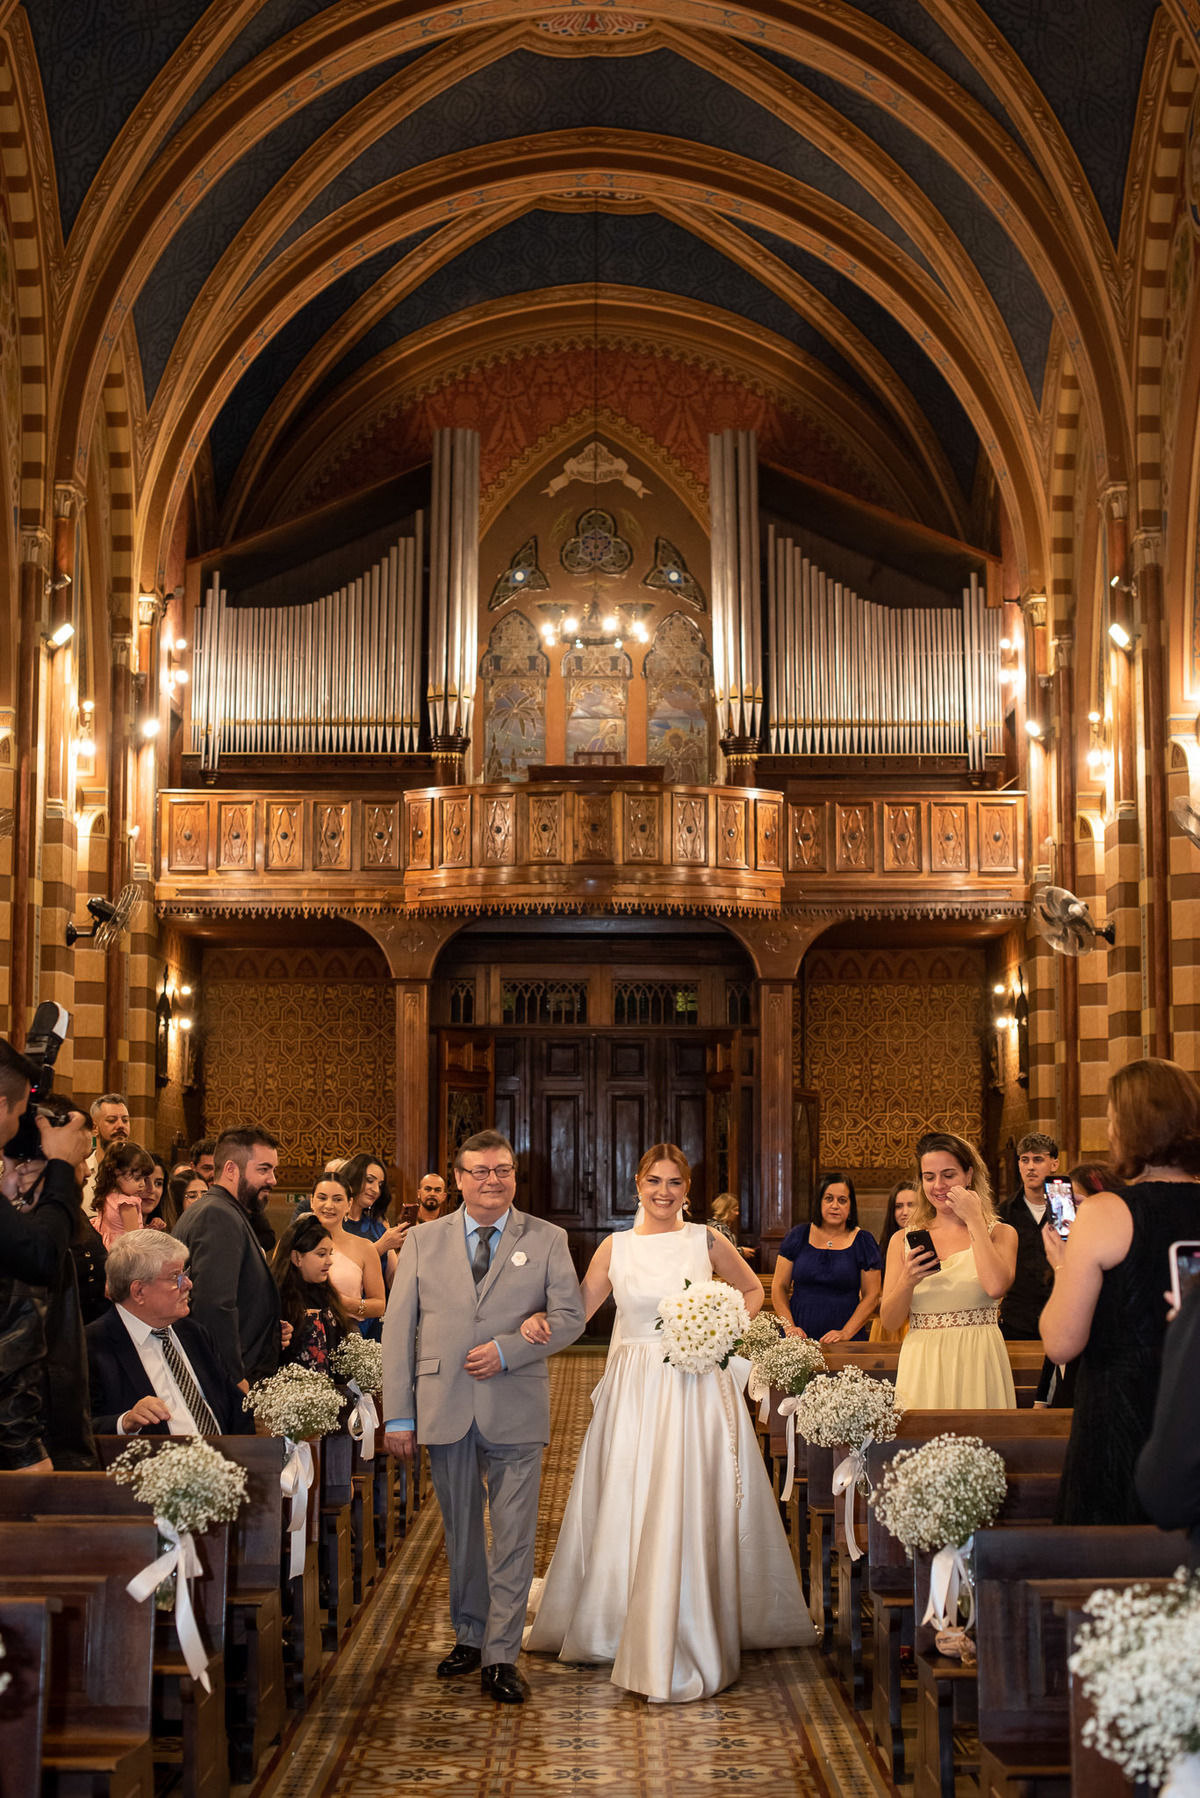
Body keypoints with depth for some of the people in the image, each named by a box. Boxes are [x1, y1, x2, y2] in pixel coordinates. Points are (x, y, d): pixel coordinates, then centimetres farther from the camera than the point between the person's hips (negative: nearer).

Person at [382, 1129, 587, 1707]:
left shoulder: (546, 1240, 4)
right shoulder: (423, 1241, 6)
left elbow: (570, 1317, 1)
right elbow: (397, 1329, 3)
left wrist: (507, 1350, -14)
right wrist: (398, 1416, -3)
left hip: (515, 1412, -1)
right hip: (444, 1412, 1)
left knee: (513, 1538, -1)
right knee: (460, 1532, 13)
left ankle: (501, 1657, 7)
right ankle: (469, 1636, 30)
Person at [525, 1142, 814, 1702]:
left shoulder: (707, 1242, 2)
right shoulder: (615, 1248, 3)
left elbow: (752, 1290, 16)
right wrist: (540, 1319, -20)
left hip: (698, 1391, -1)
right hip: (634, 1392, 1)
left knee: (690, 1513, -3)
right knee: (624, 1510, 8)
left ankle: (688, 1643, 9)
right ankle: (611, 1624, 28)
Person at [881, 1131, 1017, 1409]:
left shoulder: (1001, 1234, 4)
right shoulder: (903, 1240, 8)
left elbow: (996, 1287, -17)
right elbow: (889, 1321, 4)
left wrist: (974, 1220, -10)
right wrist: (907, 1281, -15)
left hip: (977, 1365, -1)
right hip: (921, 1368, 1)